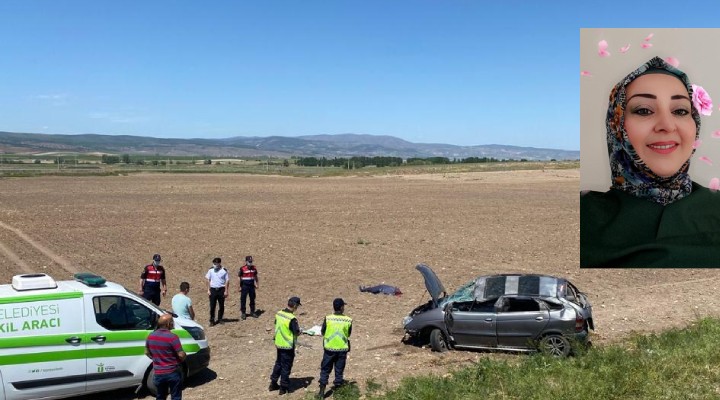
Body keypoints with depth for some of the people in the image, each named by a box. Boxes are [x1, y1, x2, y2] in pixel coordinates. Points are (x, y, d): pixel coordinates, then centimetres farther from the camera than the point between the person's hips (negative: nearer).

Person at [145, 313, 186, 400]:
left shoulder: (150, 336, -1)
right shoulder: (172, 337, -20)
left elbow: (147, 353, 12)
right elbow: (181, 355, -20)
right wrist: (184, 356, 2)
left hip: (158, 373, 5)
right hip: (173, 372, -5)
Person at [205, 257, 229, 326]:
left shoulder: (224, 270, -4)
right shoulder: (211, 270, 1)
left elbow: (227, 281, -1)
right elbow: (208, 280, 7)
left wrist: (226, 291, -5)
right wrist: (208, 290, 2)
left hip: (221, 289, -1)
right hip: (213, 289, 1)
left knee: (221, 305, 7)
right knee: (212, 306, -2)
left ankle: (220, 319, 21)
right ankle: (212, 320, 4)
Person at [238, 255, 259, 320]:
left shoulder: (254, 268, 4)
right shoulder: (242, 268, -10)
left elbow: (255, 277, 16)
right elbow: (239, 277, -3)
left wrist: (257, 284, 13)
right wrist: (239, 287, -3)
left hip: (251, 286, 4)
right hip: (244, 286, -4)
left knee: (252, 299, 10)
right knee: (243, 299, 0)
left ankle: (252, 312, 22)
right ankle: (243, 313, 10)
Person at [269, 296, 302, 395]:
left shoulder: (278, 314, -3)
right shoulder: (292, 319, -24)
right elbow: (297, 333, -20)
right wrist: (299, 331, 2)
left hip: (279, 344, 7)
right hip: (288, 346, -7)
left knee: (278, 364, 22)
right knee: (286, 367, 7)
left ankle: (273, 384, 32)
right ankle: (284, 388, 17)